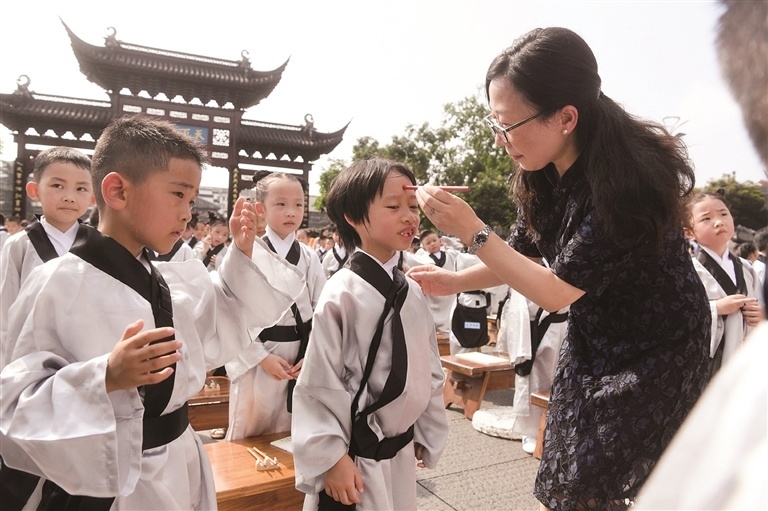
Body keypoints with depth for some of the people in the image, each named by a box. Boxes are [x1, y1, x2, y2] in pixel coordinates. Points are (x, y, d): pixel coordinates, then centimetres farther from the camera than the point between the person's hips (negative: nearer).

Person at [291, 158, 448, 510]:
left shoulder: (412, 292, 0)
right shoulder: (342, 294, -20)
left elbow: (429, 371, 8)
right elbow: (318, 384, -17)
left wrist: (427, 436, 11)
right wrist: (330, 458, -13)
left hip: (401, 455, 6)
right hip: (354, 460, -6)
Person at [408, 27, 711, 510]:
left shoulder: (625, 180, -30)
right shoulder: (544, 173, -9)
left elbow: (555, 291, -26)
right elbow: (526, 254, 6)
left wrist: (471, 230, -28)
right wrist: (455, 281, -3)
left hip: (655, 351, -6)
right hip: (592, 340, 6)